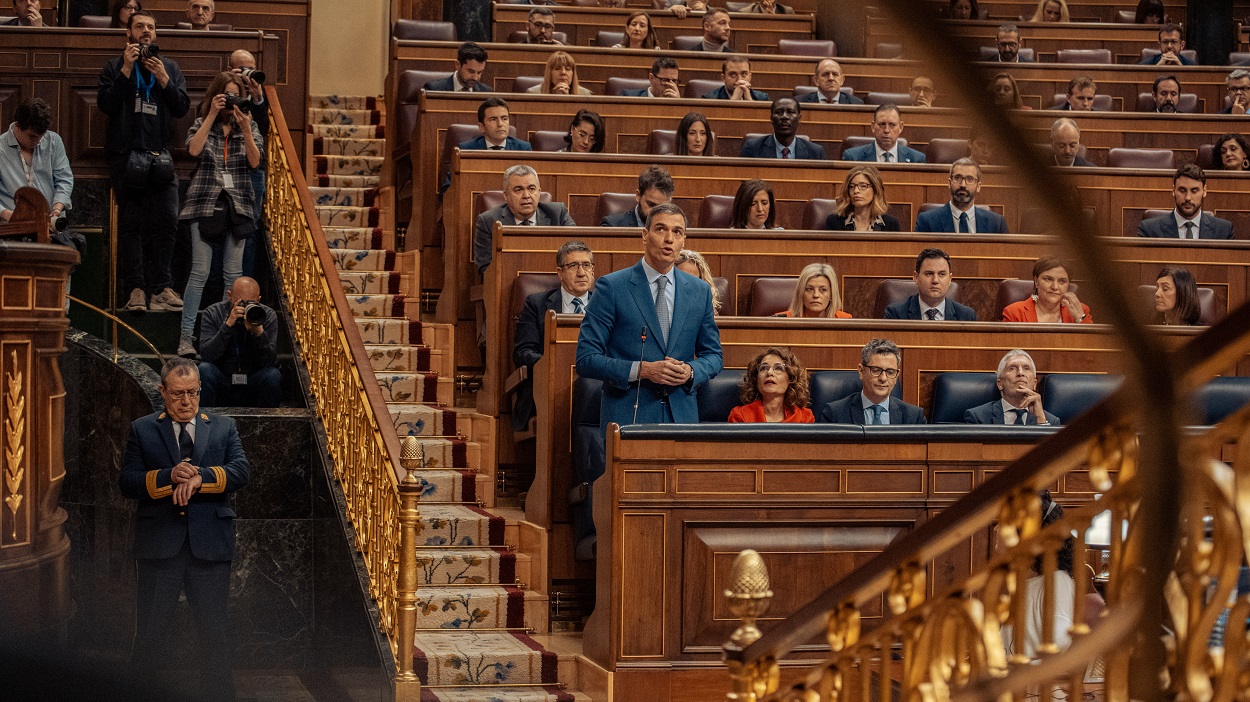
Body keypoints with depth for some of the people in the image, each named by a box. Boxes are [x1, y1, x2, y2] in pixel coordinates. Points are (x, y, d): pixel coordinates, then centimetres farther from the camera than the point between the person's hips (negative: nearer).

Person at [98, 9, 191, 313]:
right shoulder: (114, 67, 9)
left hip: (160, 156, 2)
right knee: (131, 223, -3)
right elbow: (105, 104, -5)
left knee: (166, 222, -6)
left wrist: (163, 80, -7)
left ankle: (160, 287, -3)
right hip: (126, 155, -2)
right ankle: (135, 289, -4)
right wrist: (126, 70, -9)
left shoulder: (169, 68, 15)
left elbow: (182, 108, 6)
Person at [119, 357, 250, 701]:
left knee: (216, 632, 5)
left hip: (210, 545, 1)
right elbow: (126, 482, -3)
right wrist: (169, 477, -18)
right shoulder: (142, 430, 8)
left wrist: (200, 477, -19)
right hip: (159, 546, -1)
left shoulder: (223, 427, 11)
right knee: (149, 634, 4)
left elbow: (241, 470, -3)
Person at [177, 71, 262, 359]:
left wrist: (245, 128, -16)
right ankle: (185, 337, -4)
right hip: (205, 203, -2)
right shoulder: (202, 124, 6)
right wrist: (213, 115, -15)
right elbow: (194, 149, -14)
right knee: (200, 271, -8)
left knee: (233, 274, 4)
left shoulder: (249, 126, 9)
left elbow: (255, 162, -4)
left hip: (238, 205, 2)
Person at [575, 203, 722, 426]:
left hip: (682, 415, 3)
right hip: (627, 416, -3)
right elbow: (586, 359, -7)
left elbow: (713, 355, 17)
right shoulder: (612, 287, -3)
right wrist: (642, 370, -17)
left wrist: (691, 371, -6)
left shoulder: (700, 291, 10)